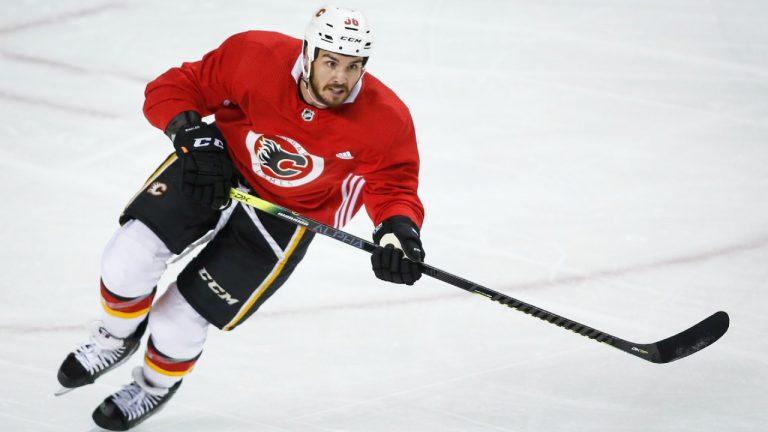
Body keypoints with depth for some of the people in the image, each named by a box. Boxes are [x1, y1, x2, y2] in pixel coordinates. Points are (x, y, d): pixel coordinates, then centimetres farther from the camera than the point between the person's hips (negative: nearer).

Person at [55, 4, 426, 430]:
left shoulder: (385, 121, -26)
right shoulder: (255, 57, -25)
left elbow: (394, 186, -18)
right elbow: (171, 88, -14)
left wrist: (398, 230, -38)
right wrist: (194, 135, -29)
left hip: (285, 216, -1)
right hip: (216, 167, 1)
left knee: (178, 321, -5)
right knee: (129, 258, -18)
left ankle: (156, 384, 32)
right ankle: (115, 339, 18)